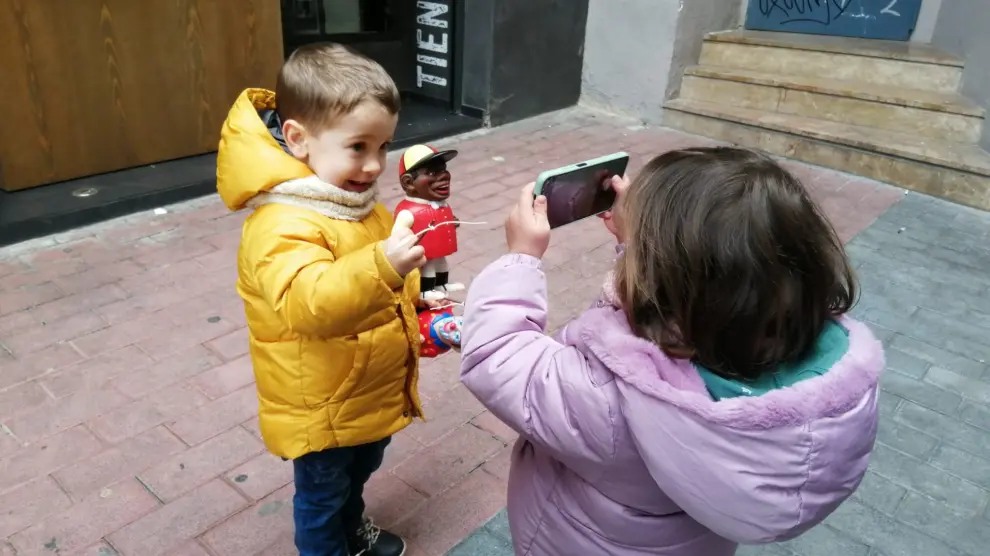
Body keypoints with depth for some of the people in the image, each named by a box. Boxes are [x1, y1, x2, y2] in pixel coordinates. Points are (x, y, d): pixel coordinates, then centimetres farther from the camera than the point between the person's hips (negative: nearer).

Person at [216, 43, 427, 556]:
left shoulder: (357, 202, 0)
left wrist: (422, 317, 8)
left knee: (359, 472, 33)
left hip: (373, 394, 9)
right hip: (321, 407, -9)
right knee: (321, 496, 17)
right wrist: (382, 267, -59)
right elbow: (309, 303, -47)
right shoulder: (283, 225, -30)